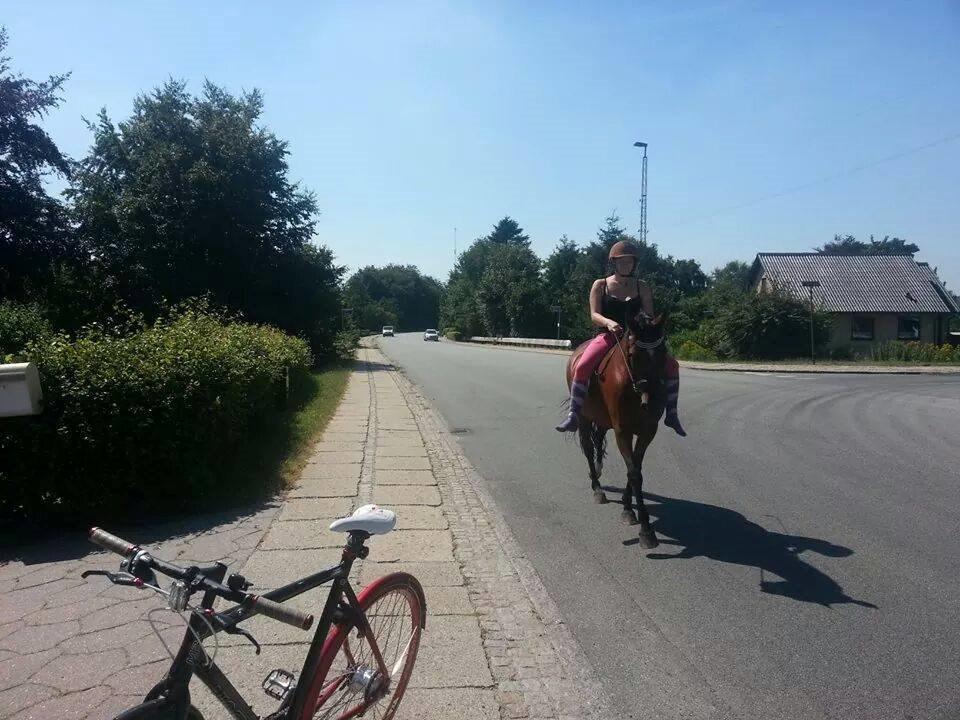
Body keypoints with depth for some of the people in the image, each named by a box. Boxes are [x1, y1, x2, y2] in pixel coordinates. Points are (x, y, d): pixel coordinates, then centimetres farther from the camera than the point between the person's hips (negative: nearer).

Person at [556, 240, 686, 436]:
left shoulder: (642, 287, 10)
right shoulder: (600, 285, 5)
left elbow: (650, 316, 6)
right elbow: (594, 315, -5)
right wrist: (608, 322, -27)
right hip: (608, 335, -2)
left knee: (671, 364, -14)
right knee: (582, 366, -30)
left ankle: (671, 415, -2)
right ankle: (573, 416, -22)